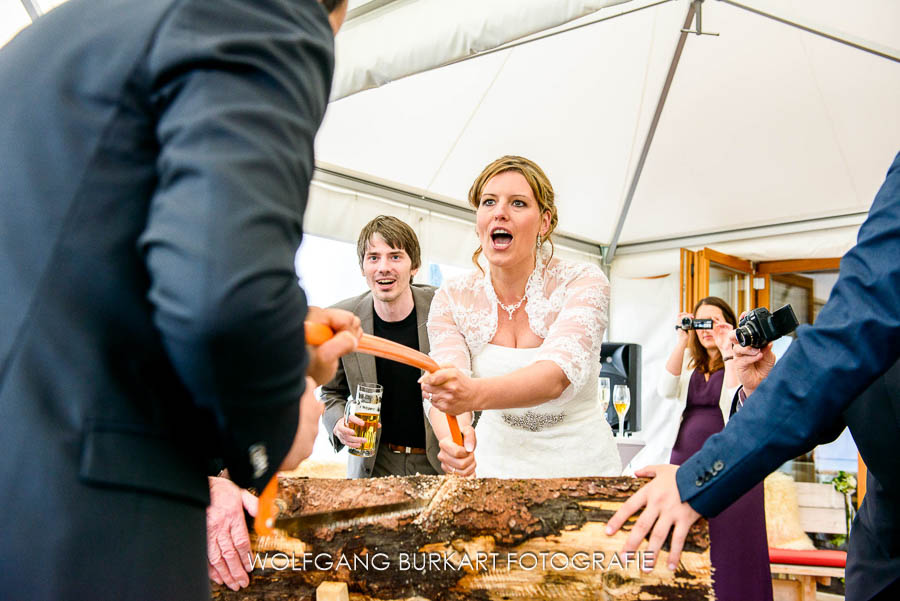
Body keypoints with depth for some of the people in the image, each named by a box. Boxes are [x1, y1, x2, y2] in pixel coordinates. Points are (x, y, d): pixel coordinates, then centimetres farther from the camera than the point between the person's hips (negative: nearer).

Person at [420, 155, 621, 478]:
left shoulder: (583, 282, -11)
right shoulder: (452, 298, -3)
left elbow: (560, 372, -28)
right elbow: (441, 391, -16)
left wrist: (475, 394, -47)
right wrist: (451, 439, -40)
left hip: (580, 463, -3)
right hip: (498, 463, 3)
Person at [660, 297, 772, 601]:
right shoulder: (689, 363, 16)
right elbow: (665, 390, -3)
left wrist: (727, 352, -14)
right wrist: (682, 342, -5)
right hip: (685, 459, 4)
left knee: (730, 547, -4)